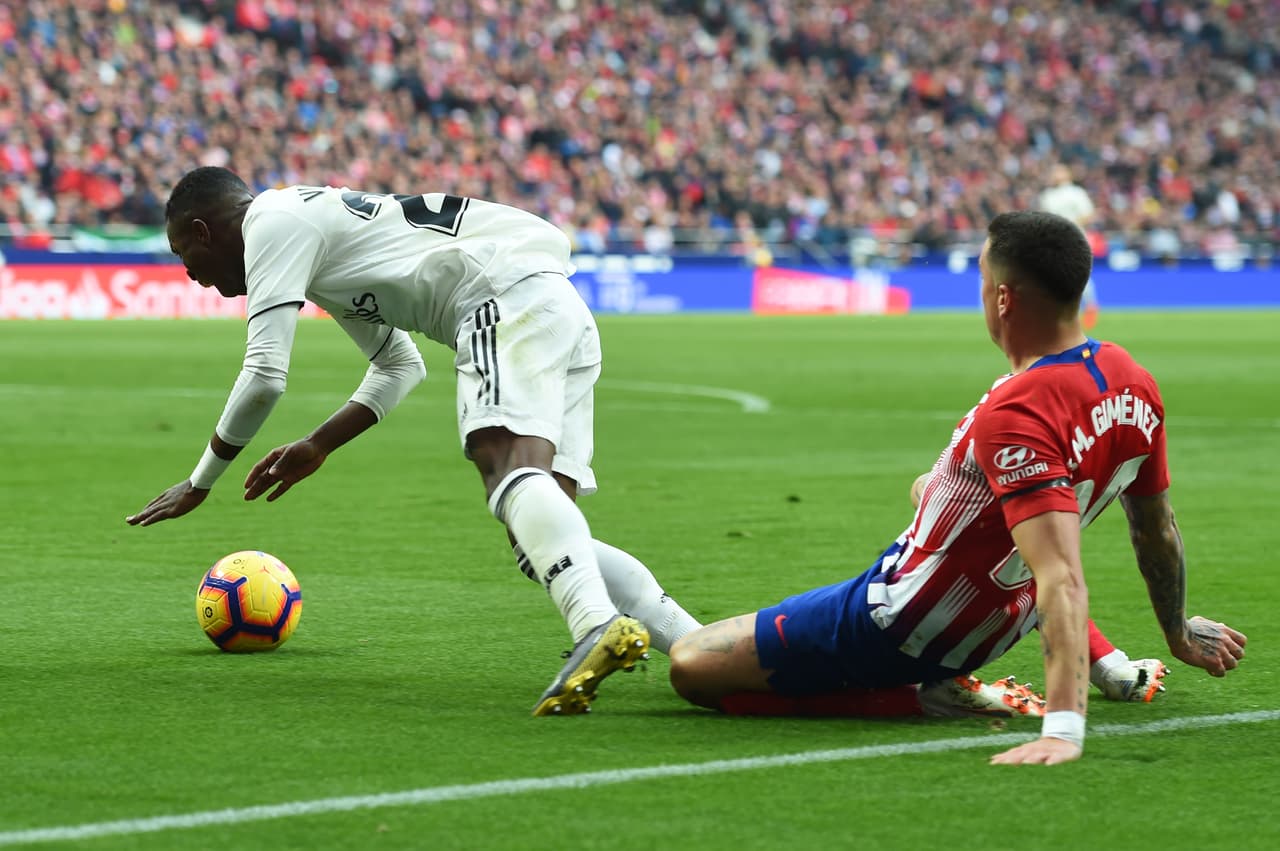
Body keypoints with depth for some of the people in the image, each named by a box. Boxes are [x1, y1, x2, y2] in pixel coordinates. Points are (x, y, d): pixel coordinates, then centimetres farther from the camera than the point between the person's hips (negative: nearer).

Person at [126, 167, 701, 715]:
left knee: (508, 463, -33)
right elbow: (401, 367, 40)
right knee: (540, 546, 3)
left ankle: (600, 627, -58)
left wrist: (198, 484, 8)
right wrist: (318, 446, 34)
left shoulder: (272, 223, 1)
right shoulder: (318, 234, 32)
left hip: (510, 293, -9)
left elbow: (264, 377, -5)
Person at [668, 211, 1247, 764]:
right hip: (994, 626, 9)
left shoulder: (1014, 418, -33)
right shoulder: (1136, 386, -8)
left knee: (690, 667, -9)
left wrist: (1063, 728, -48)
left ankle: (915, 695, -8)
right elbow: (1158, 533, 6)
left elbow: (1063, 582, -41)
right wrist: (1178, 632, 23)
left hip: (895, 624, -9)